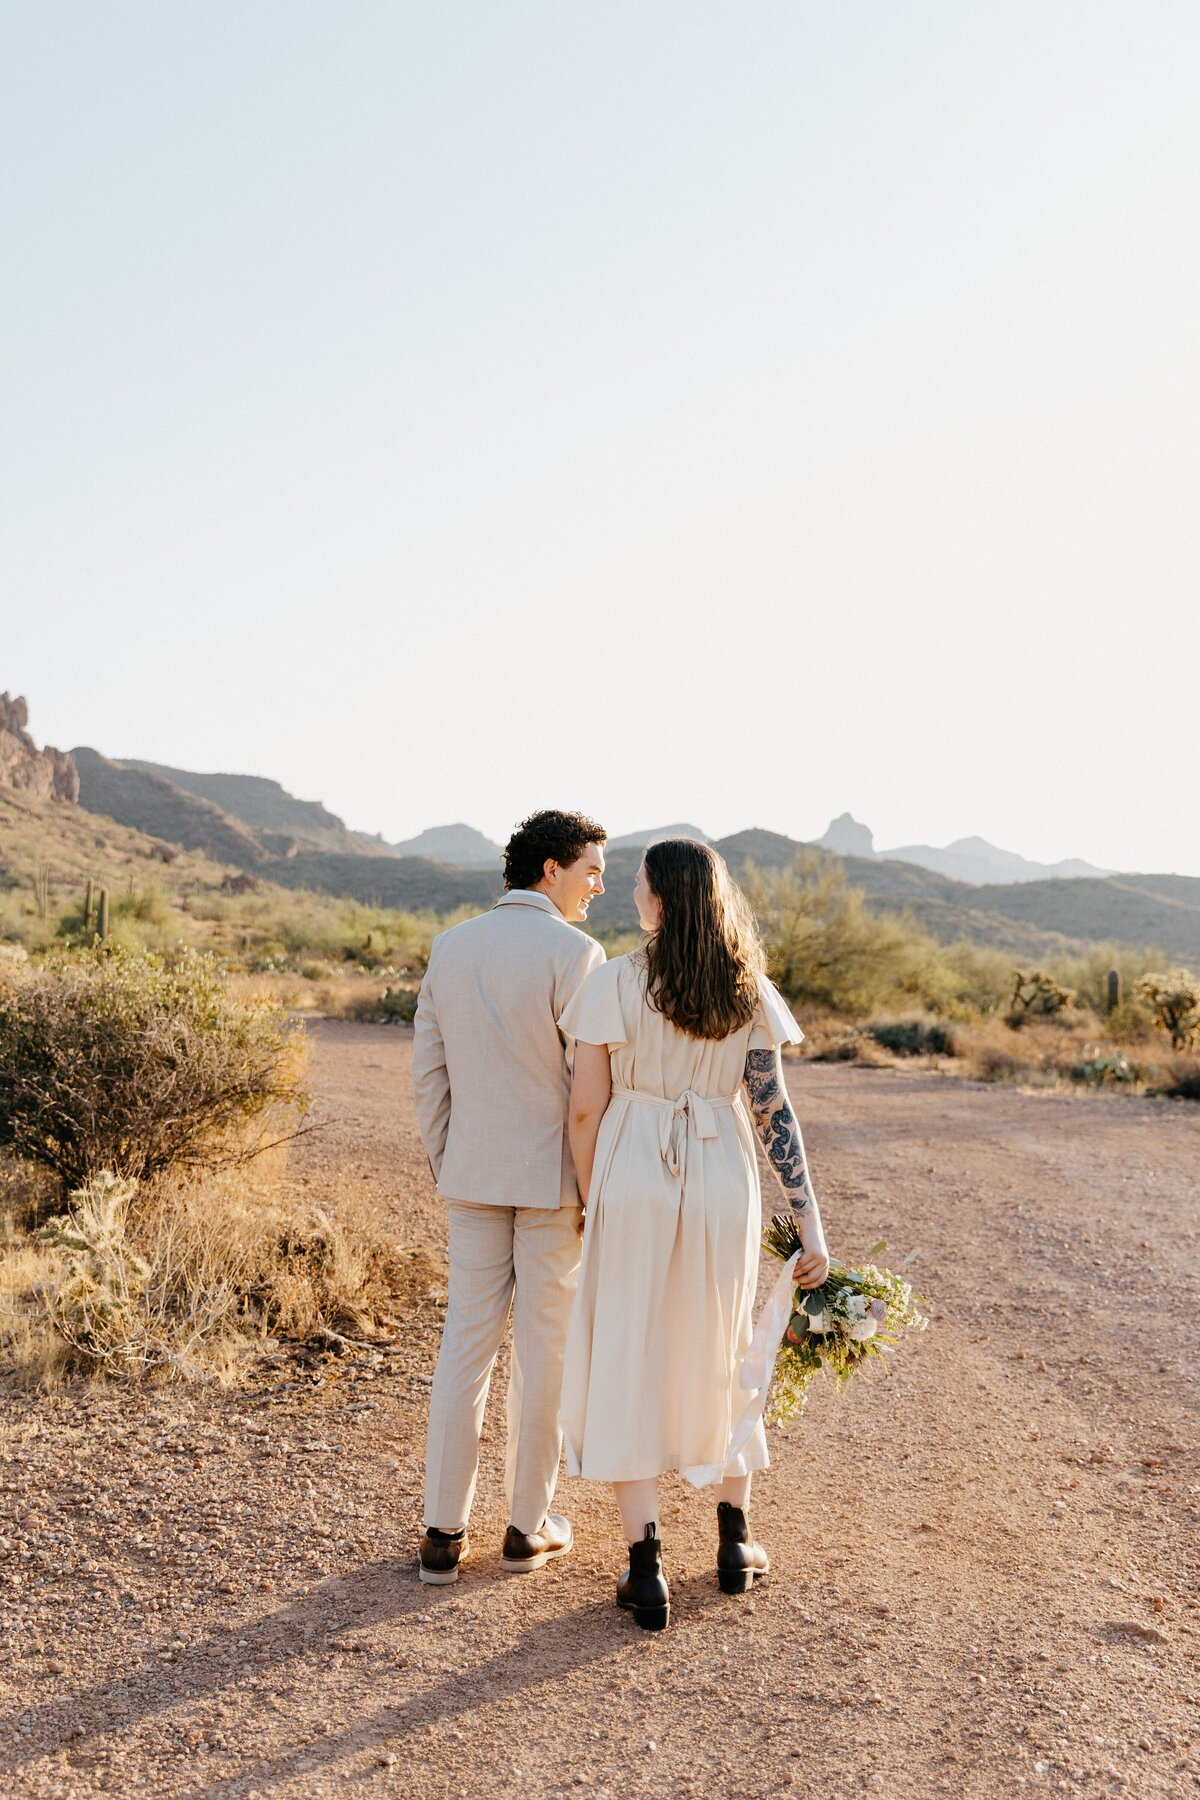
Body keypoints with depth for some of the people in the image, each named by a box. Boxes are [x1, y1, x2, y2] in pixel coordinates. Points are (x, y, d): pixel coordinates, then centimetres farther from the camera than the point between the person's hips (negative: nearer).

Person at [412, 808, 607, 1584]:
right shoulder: (574, 953, -13)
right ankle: (529, 1526, 19)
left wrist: (445, 1164, 16)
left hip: (474, 1176, 5)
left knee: (465, 1344, 10)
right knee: (544, 1350, 7)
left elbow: (428, 1071, 8)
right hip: (553, 1178, -5)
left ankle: (445, 1533, 14)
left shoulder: (452, 947, 5)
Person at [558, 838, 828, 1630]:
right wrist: (811, 1224, -2)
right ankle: (735, 1542, 32)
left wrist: (592, 1204, 8)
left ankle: (647, 1569, 5)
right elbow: (773, 1111, -4)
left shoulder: (615, 982, -9)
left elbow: (587, 1108, -7)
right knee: (722, 1355, 20)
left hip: (634, 1179, -3)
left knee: (627, 1363, 7)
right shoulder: (749, 992, 0)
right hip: (722, 1181, 3)